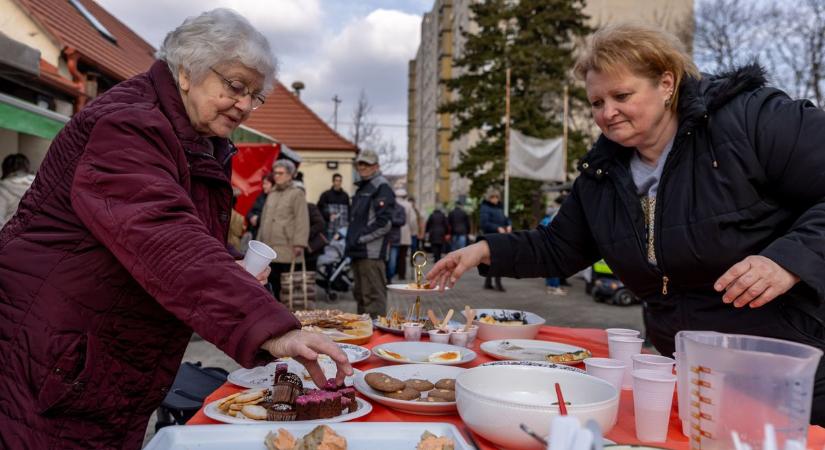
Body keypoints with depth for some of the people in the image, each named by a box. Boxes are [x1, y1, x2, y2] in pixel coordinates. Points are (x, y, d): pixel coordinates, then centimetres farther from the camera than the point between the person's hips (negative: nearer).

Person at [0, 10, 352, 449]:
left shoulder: (206, 145, 11)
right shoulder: (128, 122, -18)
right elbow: (165, 238, -36)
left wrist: (234, 281, 1)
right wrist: (268, 328, -44)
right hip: (52, 361, -8)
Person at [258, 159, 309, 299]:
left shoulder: (297, 194, -2)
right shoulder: (271, 194, 20)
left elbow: (302, 221, -10)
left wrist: (298, 243, -17)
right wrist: (260, 241, 19)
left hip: (286, 249, -6)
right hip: (269, 248, 7)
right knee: (272, 283, 9)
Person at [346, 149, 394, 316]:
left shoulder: (382, 187, -9)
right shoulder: (362, 187, 20)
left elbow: (384, 222, -18)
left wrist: (361, 238, -15)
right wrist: (351, 238, 12)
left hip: (371, 253, -10)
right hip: (359, 252, 10)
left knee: (373, 295, -8)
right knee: (360, 294, 16)